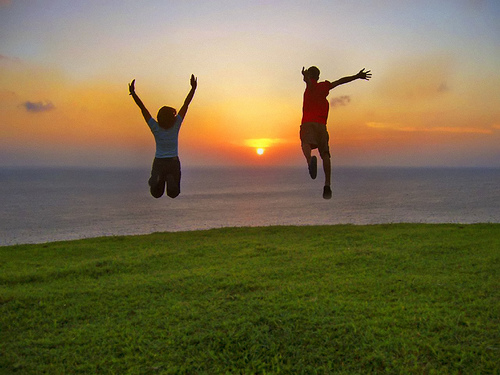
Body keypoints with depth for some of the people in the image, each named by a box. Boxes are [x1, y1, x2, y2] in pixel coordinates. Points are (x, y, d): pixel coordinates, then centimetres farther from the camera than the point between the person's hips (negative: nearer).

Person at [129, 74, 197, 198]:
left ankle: (157, 179, -30)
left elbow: (143, 108, -8)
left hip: (159, 162, 1)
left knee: (156, 193, 5)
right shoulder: (175, 126, -8)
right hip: (173, 162, -1)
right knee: (173, 193, 10)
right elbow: (186, 105, -9)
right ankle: (171, 179, -26)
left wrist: (133, 93, -8)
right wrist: (193, 88, -9)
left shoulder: (155, 128, -6)